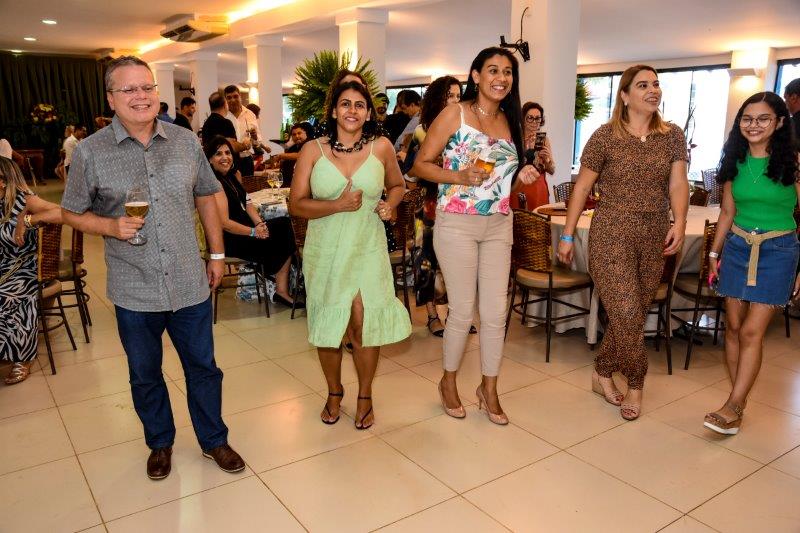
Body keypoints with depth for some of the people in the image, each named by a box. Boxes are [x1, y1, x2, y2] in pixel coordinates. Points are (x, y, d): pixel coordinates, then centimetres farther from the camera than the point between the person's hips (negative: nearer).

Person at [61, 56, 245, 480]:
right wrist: (111, 226, -17)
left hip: (190, 284, 1)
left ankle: (214, 440, 34)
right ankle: (160, 443, 40)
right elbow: (72, 213, 3)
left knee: (203, 368, 14)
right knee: (145, 376, 16)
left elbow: (206, 197, 11)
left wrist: (217, 253, 11)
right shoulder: (89, 152, -6)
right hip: (135, 292, -1)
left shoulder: (186, 142, 0)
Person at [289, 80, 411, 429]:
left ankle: (365, 396, 19)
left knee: (364, 322, -5)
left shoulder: (381, 147, 0)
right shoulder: (313, 150, -3)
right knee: (326, 325, 11)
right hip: (325, 252, 1)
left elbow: (397, 185, 16)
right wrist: (338, 205, -20)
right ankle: (334, 392, 35)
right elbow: (296, 204, -7)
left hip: (367, 249, 0)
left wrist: (391, 204, -5)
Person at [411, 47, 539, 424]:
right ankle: (449, 382, 26)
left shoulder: (511, 121, 12)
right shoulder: (454, 114, -4)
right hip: (456, 224, -5)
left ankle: (489, 389, 25)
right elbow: (420, 165, -5)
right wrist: (459, 177, -20)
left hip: (498, 226, 5)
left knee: (496, 312, 7)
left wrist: (522, 176, 1)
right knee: (462, 311, 2)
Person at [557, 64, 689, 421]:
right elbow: (582, 187, -3)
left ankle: (602, 373, 28)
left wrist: (679, 222, -20)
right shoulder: (605, 136, -3)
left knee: (631, 314, 10)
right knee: (627, 314, -7)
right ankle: (635, 384, 15)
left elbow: (678, 183, -1)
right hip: (612, 235, -4)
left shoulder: (672, 136, 8)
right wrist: (567, 235, -4)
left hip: (654, 238, 4)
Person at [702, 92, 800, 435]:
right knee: (734, 326, 5)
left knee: (752, 332, -7)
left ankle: (732, 407, 0)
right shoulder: (735, 162, 5)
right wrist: (714, 253, 12)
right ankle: (739, 402, 16)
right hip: (737, 247, 4)